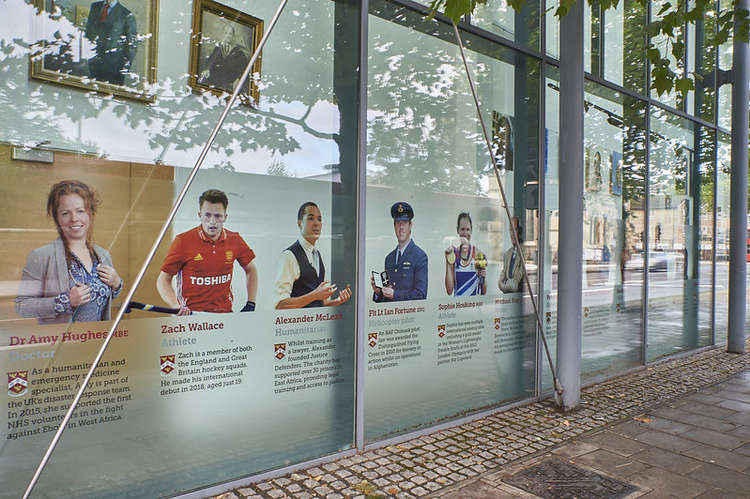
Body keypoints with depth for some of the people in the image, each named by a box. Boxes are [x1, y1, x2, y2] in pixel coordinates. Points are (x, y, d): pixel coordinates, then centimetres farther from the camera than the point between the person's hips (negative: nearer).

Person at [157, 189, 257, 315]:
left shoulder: (235, 240, 4)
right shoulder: (183, 241, -4)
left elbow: (250, 270, 20)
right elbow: (163, 280, 1)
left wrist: (250, 304, 13)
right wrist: (176, 307, -15)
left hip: (225, 313, 3)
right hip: (191, 316, -2)